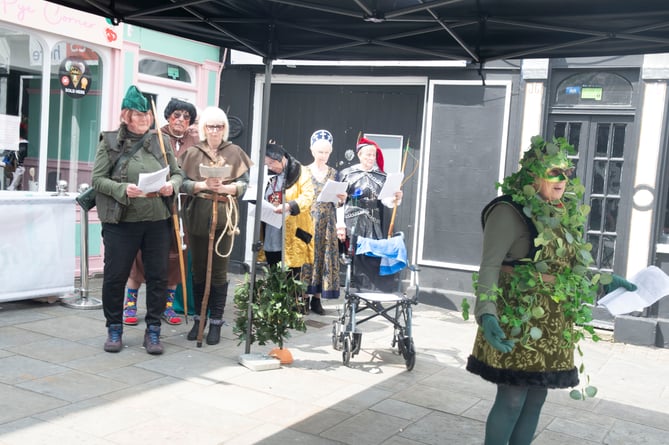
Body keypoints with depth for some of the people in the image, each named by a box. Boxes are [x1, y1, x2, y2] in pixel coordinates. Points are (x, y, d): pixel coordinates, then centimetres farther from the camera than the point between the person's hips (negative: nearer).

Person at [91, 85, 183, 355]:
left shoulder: (161, 142, 9)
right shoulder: (110, 142, 1)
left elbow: (178, 173, 13)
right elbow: (98, 179, -3)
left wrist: (172, 185, -10)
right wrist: (123, 189, -19)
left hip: (158, 221, 2)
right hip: (121, 221, -2)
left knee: (158, 276, 5)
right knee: (115, 276, 5)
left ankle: (153, 331, 18)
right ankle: (114, 329, 23)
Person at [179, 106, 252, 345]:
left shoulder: (235, 152, 5)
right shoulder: (192, 153, 8)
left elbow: (244, 184, 1)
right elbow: (182, 183, 1)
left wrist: (225, 188, -15)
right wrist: (203, 185, -15)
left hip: (224, 218, -1)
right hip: (197, 217, 2)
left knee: (219, 271, 1)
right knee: (198, 270, 8)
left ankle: (216, 322, 8)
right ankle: (199, 319, 20)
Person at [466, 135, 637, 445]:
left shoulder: (566, 213, 9)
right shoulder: (510, 211, -14)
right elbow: (489, 267, -19)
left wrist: (606, 282, 17)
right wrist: (486, 314, -30)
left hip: (553, 328, 7)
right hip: (519, 322, -7)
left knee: (535, 399, 14)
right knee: (512, 399, -2)